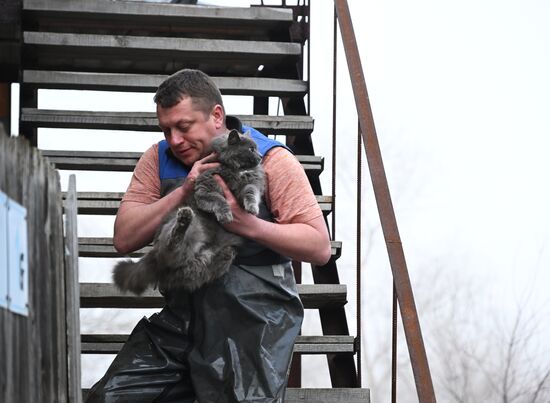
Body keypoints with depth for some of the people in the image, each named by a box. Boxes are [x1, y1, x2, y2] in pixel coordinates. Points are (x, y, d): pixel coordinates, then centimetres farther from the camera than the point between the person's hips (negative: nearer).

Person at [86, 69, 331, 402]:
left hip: (252, 324, -4)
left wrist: (248, 225, -23)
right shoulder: (159, 159, 9)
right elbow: (124, 239, -1)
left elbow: (320, 247, -9)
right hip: (181, 321, 4)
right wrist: (183, 192, -13)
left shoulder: (271, 159, -3)